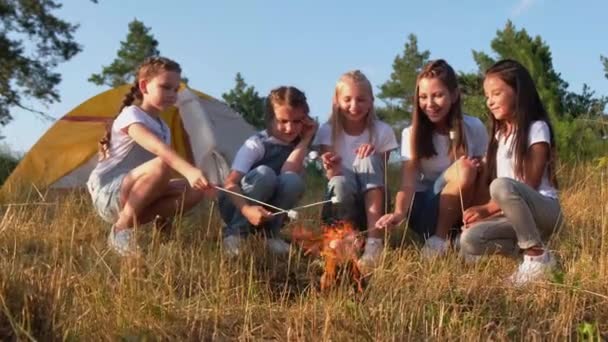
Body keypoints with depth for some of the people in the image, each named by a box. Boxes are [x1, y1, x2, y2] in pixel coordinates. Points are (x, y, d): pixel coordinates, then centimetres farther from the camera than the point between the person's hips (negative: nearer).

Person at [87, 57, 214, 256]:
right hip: (108, 195, -8)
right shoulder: (131, 115, -15)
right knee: (161, 165, -33)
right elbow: (156, 146, -34)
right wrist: (188, 170, -49)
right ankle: (121, 229, -20)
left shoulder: (163, 128, 13)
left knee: (194, 190, -9)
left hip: (133, 195, 8)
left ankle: (133, 221, -7)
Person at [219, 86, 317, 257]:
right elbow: (230, 183, -28)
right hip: (237, 206, -4)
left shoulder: (298, 144, -4)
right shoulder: (256, 144, -18)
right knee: (264, 174, -34)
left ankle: (271, 235, -12)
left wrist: (305, 140, -21)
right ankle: (235, 232, -22)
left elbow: (288, 172, -23)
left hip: (267, 212, 4)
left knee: (293, 180, -27)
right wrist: (247, 209, -47)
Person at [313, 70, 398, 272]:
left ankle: (374, 243, -36)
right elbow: (331, 177, -14)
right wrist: (332, 171, -37)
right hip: (341, 204, -1)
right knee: (340, 182, -34)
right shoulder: (327, 131, -5)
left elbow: (380, 174, -5)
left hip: (371, 202, 1)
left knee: (369, 160, -28)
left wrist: (372, 158, -25)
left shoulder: (382, 131, -5)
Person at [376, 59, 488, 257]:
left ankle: (440, 238, -18)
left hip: (461, 210, 2)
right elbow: (408, 184, -20)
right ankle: (438, 238, -18)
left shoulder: (474, 128, -6)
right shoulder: (412, 133, -8)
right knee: (462, 169, -29)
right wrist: (399, 213, -40)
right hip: (427, 208, -2)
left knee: (468, 171, -30)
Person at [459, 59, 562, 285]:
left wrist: (488, 208, -16)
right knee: (469, 242, -22)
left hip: (544, 210, -6)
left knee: (502, 186, -38)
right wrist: (482, 210, -10)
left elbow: (530, 184, -13)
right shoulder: (500, 134, 15)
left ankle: (538, 256, -23)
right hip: (510, 214, 6)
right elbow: (490, 179, 8)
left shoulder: (537, 128, -6)